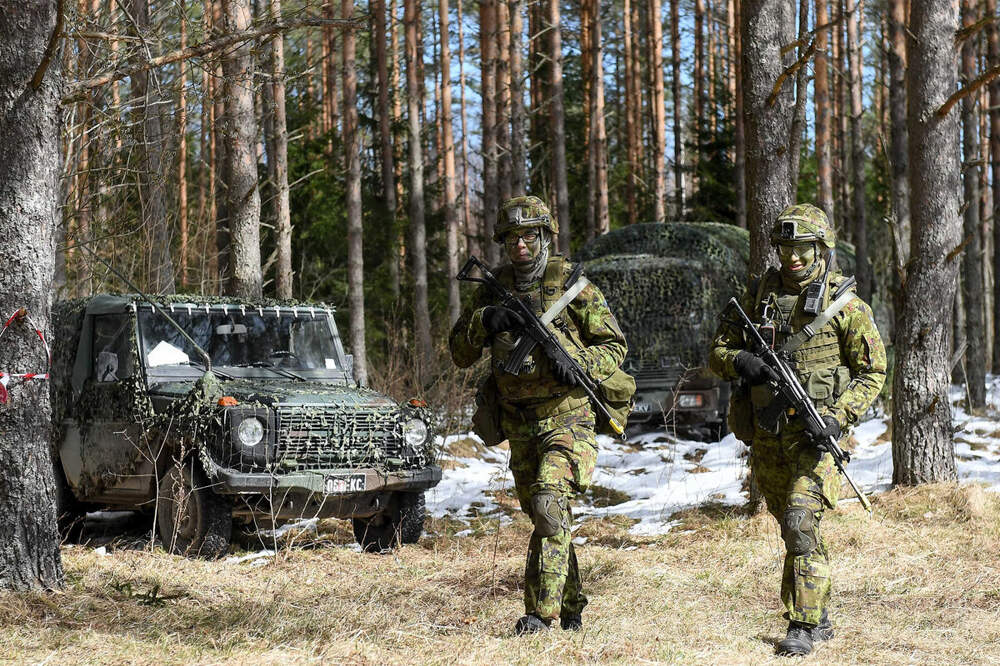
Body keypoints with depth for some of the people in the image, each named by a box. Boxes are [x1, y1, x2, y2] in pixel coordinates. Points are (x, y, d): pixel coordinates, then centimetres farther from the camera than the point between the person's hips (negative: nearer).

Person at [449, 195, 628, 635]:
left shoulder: (572, 284, -5)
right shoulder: (493, 290, 6)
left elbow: (615, 346, -1)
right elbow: (460, 354, 6)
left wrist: (579, 365, -21)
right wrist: (484, 322, -14)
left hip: (568, 418, -5)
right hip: (519, 425, 5)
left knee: (550, 504, -23)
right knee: (545, 517, 12)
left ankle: (541, 612, -21)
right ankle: (571, 608, 26)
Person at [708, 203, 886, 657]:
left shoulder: (845, 304, -5)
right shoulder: (758, 296, 6)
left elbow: (872, 373, -2)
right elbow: (718, 351, 9)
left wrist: (838, 417, -16)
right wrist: (740, 361, -15)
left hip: (814, 433, -5)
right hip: (766, 435, 5)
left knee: (801, 521, -18)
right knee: (792, 526, 14)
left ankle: (804, 627, -14)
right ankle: (821, 619, 28)